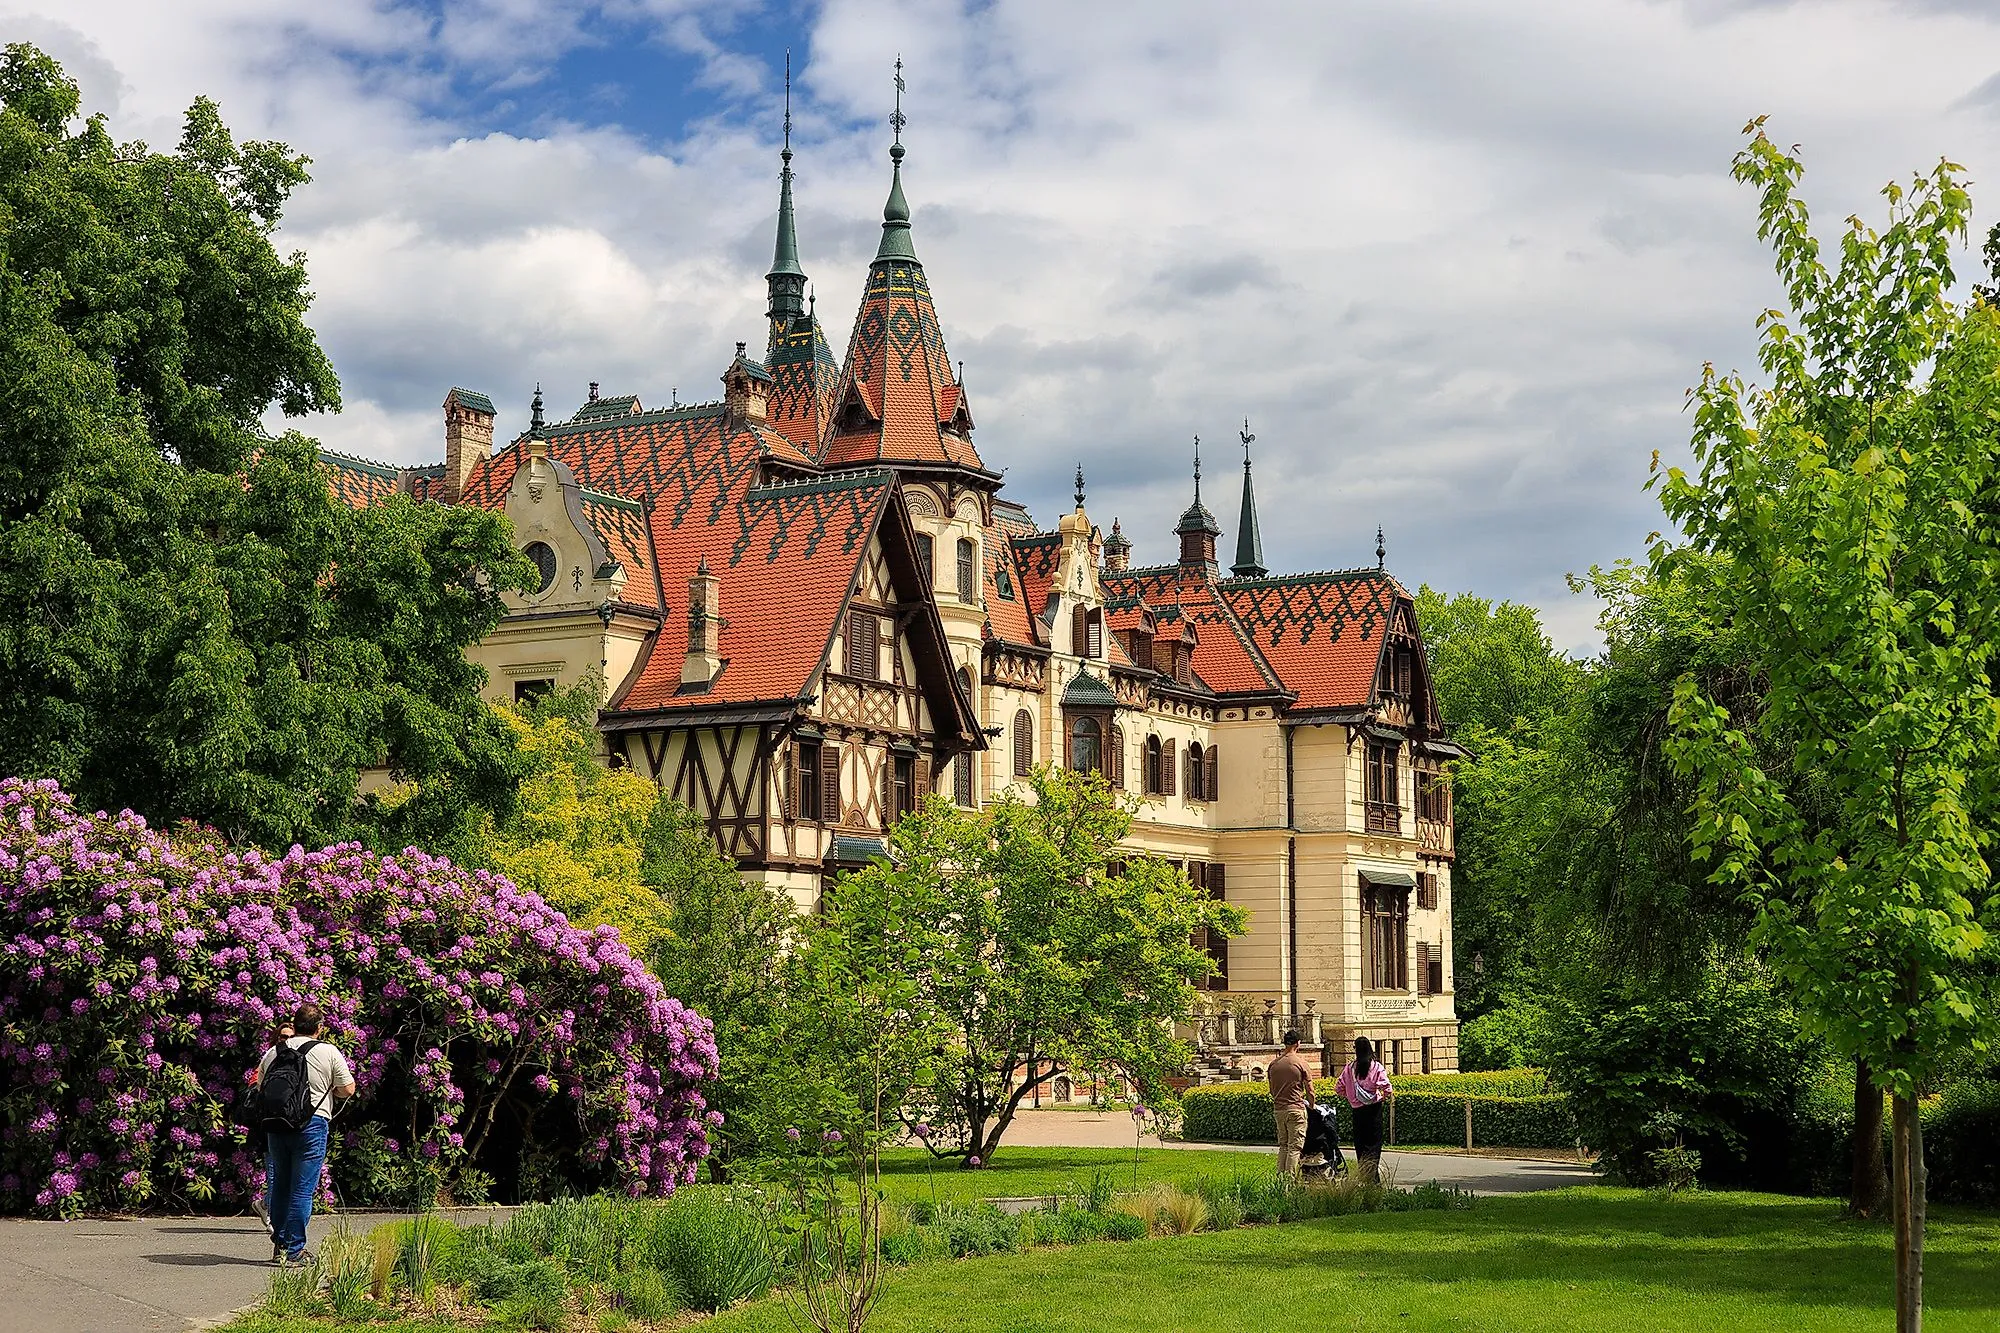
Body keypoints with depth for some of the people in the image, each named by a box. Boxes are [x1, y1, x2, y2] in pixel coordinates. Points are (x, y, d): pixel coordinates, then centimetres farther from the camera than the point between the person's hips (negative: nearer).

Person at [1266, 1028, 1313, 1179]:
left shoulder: (1273, 1064, 6)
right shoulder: (1300, 1062, -8)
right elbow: (1309, 1090, -4)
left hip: (1278, 1109, 5)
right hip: (1295, 1109, -5)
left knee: (1283, 1145, 14)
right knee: (1295, 1146, -2)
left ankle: (1280, 1177, 13)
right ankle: (1290, 1177, -7)